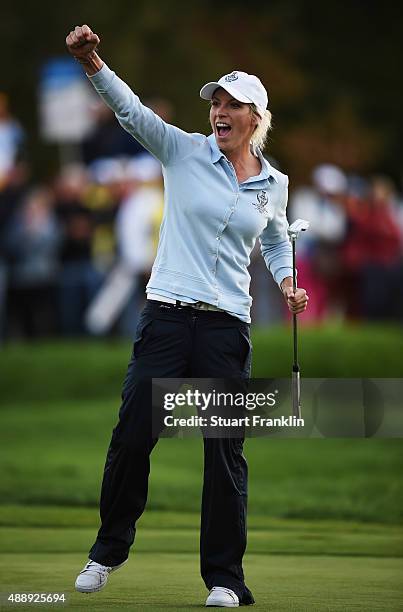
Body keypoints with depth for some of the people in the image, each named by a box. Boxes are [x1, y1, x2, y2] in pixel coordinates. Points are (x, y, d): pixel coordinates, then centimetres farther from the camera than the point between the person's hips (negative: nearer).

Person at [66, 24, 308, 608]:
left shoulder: (274, 183, 8)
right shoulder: (185, 151, 0)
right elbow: (131, 110, -14)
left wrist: (287, 282, 8)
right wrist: (94, 63, -30)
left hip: (228, 325, 1)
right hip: (167, 315, -1)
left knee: (226, 451, 1)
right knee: (133, 434, -1)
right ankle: (109, 550, 20)